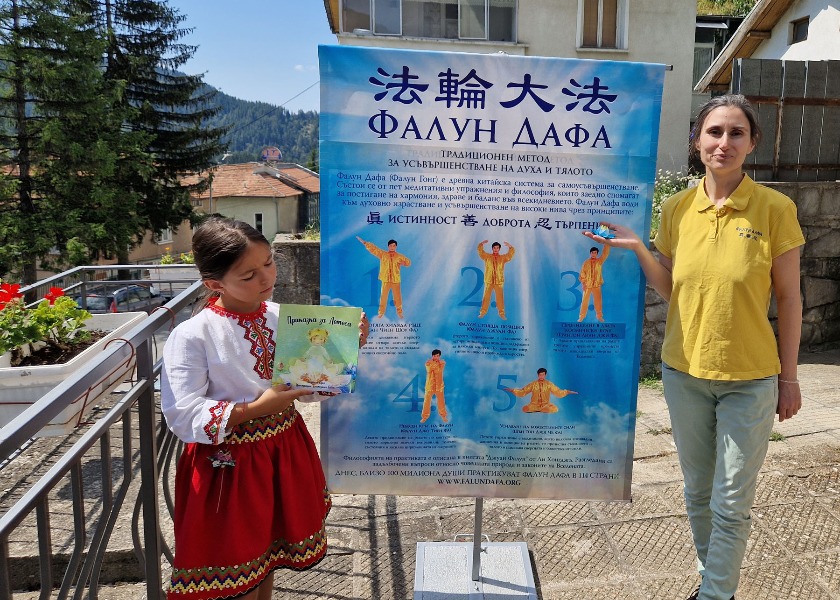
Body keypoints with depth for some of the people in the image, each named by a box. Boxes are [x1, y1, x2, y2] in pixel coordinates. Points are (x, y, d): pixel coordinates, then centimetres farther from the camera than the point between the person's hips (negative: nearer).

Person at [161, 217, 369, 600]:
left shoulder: (281, 317, -4)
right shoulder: (192, 336, -19)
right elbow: (183, 418, -21)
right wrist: (257, 408, -26)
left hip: (284, 451, 5)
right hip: (230, 464, -4)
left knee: (268, 553, 24)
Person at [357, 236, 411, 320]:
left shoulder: (400, 256, 7)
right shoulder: (382, 254, 7)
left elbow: (408, 262, 14)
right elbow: (373, 248, 7)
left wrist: (403, 263, -9)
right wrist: (363, 242, 3)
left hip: (396, 280, 0)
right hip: (385, 280, 0)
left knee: (397, 297, 2)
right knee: (383, 296, 3)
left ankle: (399, 312, 15)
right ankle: (381, 313, 12)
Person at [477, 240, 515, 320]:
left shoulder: (503, 258, 9)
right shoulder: (487, 256, 7)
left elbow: (511, 254, 1)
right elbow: (480, 251, -2)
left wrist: (510, 247, -16)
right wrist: (481, 244, -17)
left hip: (499, 281, 0)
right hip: (489, 281, 0)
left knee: (500, 298, 1)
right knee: (486, 297, 3)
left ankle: (501, 314, 8)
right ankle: (483, 312, 12)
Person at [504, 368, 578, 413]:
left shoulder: (549, 384, 4)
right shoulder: (533, 384, 3)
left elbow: (558, 392, 5)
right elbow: (522, 392, 4)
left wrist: (568, 392, -8)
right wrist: (512, 390, -7)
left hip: (546, 405, 1)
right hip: (534, 405, -1)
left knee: (555, 409, -31)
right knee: (525, 409, -31)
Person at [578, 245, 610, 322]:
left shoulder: (599, 261, 3)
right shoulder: (586, 262, 0)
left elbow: (605, 253, -7)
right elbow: (582, 273, 1)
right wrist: (583, 283, -7)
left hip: (597, 285, 1)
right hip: (587, 285, -1)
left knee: (598, 300, 5)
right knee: (585, 301, 2)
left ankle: (599, 316, 17)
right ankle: (581, 316, 9)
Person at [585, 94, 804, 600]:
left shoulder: (775, 208, -9)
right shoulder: (677, 208, -1)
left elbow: (788, 298, -4)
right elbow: (672, 290, 5)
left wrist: (789, 376, -2)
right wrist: (638, 249, -10)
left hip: (750, 379, -3)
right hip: (685, 372, 3)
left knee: (731, 503, 8)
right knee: (697, 492, 19)